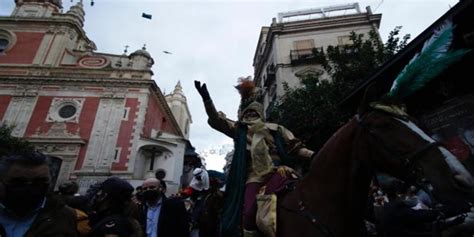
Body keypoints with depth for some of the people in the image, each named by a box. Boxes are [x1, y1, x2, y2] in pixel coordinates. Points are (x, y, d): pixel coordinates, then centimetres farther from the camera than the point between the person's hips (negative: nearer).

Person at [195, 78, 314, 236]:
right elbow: (215, 120, 8)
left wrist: (314, 155, -5)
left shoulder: (276, 129, 15)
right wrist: (206, 98, -4)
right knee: (249, 213, -14)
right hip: (254, 177, 1)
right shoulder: (239, 130, 15)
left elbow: (295, 148, 12)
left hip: (276, 172, 0)